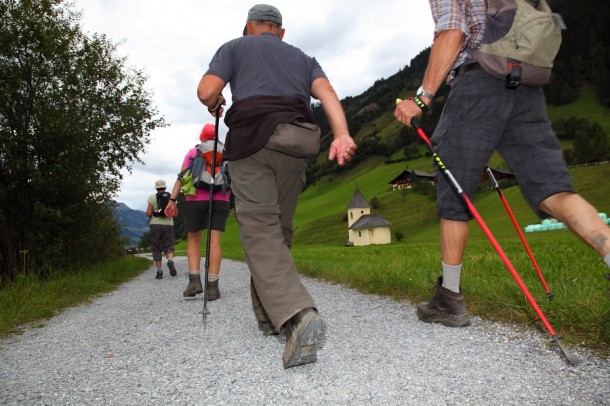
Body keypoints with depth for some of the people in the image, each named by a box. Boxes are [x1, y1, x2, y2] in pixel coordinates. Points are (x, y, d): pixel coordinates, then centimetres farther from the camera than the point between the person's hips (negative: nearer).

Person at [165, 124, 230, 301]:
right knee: (215, 241, -3)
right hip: (220, 201, 1)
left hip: (195, 200, 0)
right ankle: (212, 286, -9)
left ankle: (194, 280, -2)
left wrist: (172, 200, -2)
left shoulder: (193, 152, 9)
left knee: (193, 239, 12)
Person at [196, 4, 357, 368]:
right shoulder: (303, 58, 28)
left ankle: (297, 313, -30)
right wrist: (342, 134, -10)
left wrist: (215, 105, 27)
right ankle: (270, 315, 20)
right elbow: (325, 91, 5)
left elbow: (206, 91, 4)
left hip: (252, 139, -3)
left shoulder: (235, 47, 20)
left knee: (260, 231, -10)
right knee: (279, 230, 12)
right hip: (296, 146, 4)